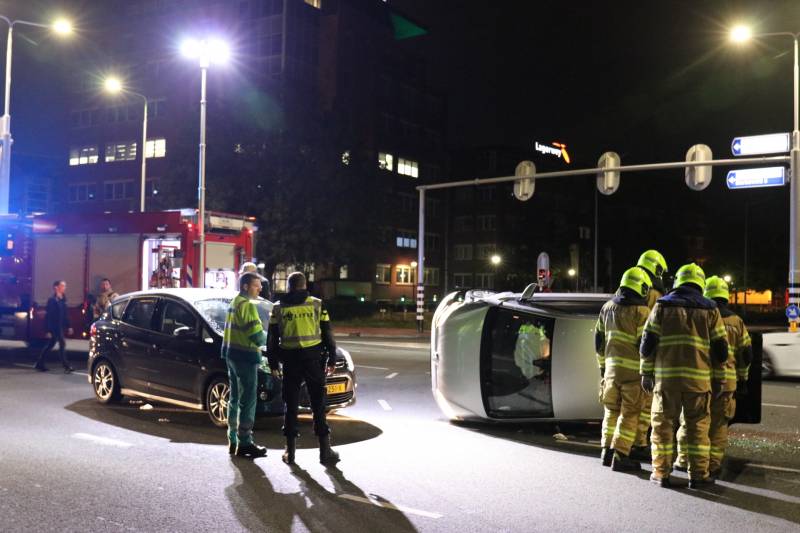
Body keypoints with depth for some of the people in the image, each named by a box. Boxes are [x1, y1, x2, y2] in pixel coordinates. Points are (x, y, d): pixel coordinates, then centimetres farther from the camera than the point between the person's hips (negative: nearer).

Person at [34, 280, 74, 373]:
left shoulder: (62, 300, 11)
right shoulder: (52, 300, -13)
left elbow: (65, 315, 16)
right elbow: (49, 316, -15)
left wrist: (68, 326, 13)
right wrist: (49, 330, -17)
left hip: (60, 326, 9)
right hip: (54, 327, -9)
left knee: (50, 345, 15)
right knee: (62, 344, -11)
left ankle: (39, 364, 25)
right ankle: (66, 366, -10)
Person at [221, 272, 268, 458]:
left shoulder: (233, 303, 14)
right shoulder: (247, 305, -16)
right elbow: (257, 336, -21)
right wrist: (266, 338, 0)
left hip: (232, 355, 10)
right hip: (245, 358, -10)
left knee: (235, 399, 16)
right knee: (248, 401, -5)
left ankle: (233, 440, 23)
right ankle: (245, 443, -2)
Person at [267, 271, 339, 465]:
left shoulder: (278, 308, 4)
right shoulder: (317, 304, 1)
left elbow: (272, 338, 6)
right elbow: (327, 334, 3)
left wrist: (273, 364, 12)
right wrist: (332, 360, 10)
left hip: (290, 359, 1)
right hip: (313, 358, -1)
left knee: (291, 405, 8)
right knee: (318, 405, 5)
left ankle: (290, 451, 11)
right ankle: (325, 450, 5)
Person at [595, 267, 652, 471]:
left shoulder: (607, 307, 11)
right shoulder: (641, 311, -9)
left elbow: (599, 339, 15)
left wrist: (602, 364, 23)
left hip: (611, 367, 6)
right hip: (633, 370, -6)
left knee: (612, 410, 17)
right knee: (630, 414, 1)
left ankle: (607, 451, 18)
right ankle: (619, 456, -1)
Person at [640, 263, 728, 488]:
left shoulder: (662, 305, 5)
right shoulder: (710, 309, 7)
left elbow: (648, 342, 1)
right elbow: (720, 348, 6)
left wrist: (646, 373, 6)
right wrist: (718, 379, 13)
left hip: (665, 375, 0)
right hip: (698, 377, 0)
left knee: (663, 423, 7)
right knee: (698, 425, 9)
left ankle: (661, 472, 10)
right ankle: (698, 474, 10)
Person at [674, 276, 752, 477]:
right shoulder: (736, 321, 6)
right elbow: (746, 353, 10)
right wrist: (742, 378, 19)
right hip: (726, 380, 2)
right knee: (718, 424, 9)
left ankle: (683, 460, 15)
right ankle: (713, 464, 9)